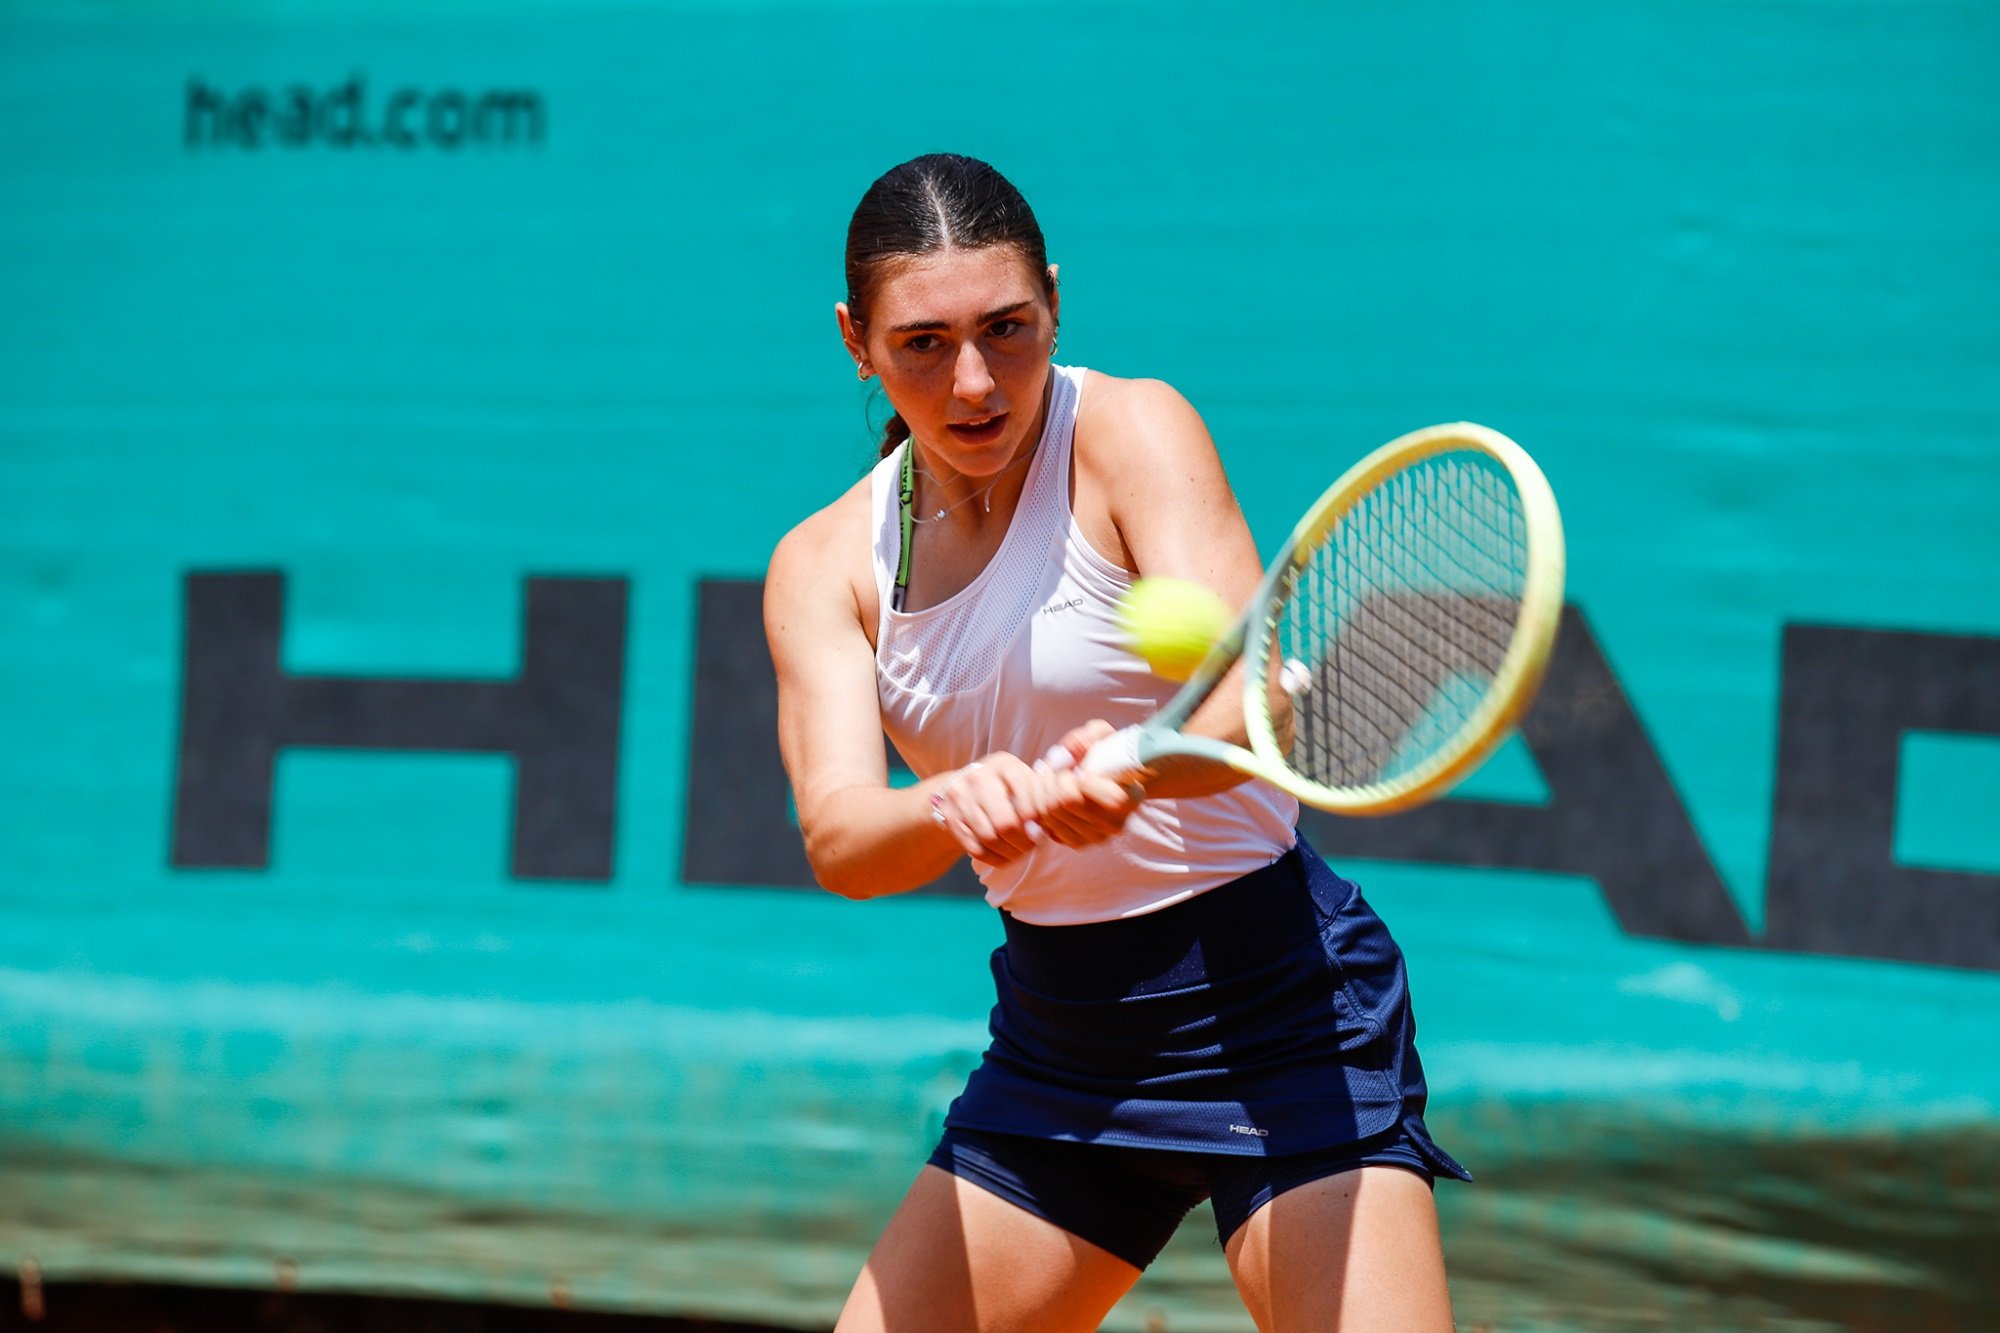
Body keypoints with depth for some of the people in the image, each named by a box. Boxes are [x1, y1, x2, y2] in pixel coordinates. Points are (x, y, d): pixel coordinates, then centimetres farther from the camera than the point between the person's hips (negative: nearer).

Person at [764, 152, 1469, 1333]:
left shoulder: (1132, 430, -12)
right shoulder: (825, 564, 1)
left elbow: (1254, 700, -26)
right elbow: (836, 833, -14)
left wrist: (1126, 773, -48)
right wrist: (956, 807, -37)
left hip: (1275, 1008, -5)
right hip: (1056, 1036, 5)